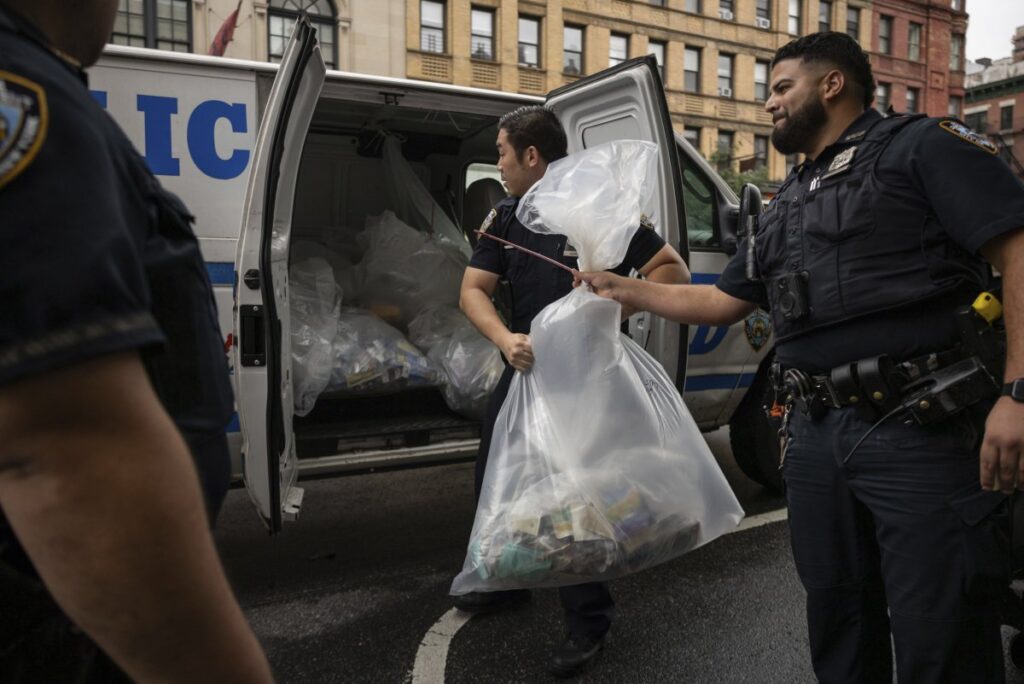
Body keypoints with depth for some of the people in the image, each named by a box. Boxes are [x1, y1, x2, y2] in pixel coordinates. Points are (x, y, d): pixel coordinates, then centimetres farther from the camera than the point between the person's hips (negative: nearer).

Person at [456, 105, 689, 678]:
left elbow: (675, 271, -14)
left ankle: (589, 619, 20)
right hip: (525, 368, 7)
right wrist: (505, 339, -22)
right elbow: (473, 290, -2)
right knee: (494, 478, 16)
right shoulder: (507, 217, 4)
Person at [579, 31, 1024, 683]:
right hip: (817, 437, 7)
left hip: (923, 432, -7)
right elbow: (722, 301, 26)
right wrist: (625, 289, 27)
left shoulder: (922, 145, -1)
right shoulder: (785, 207, 21)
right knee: (837, 621, 17)